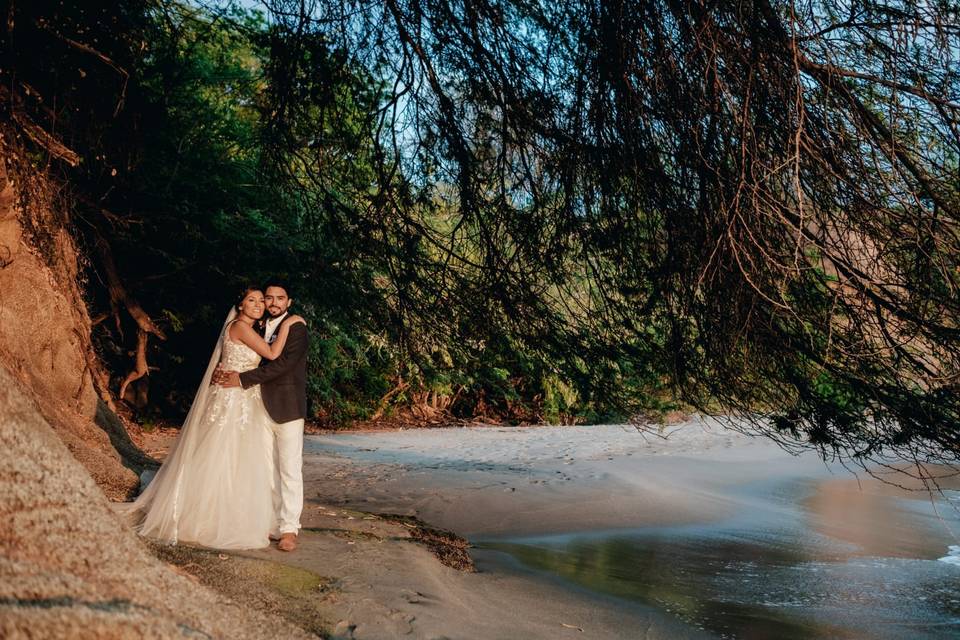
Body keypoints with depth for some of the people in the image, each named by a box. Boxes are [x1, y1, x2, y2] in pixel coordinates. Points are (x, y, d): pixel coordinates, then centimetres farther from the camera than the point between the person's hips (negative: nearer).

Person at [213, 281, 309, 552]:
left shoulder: (296, 328, -8)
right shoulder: (261, 328, 14)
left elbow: (282, 363, -19)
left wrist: (242, 379, -20)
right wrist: (226, 371, -10)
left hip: (288, 408, -7)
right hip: (264, 408, 7)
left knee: (289, 469, -3)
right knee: (270, 469, 11)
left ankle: (289, 529, 3)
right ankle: (276, 522, 19)